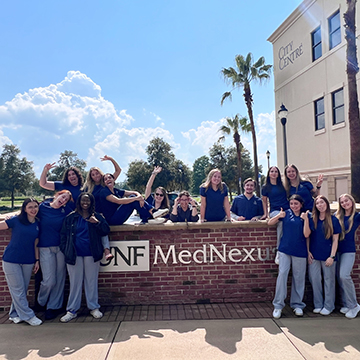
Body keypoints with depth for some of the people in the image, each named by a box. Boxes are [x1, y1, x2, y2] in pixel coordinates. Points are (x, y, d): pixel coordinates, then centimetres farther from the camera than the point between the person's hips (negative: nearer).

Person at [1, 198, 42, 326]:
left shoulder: (38, 224, 6)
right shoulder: (16, 220, -6)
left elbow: (35, 244, 10)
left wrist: (37, 260, 9)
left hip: (28, 261, 4)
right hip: (11, 260, -4)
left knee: (23, 290, 10)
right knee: (18, 290, 0)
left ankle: (14, 314, 26)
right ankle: (28, 315, 9)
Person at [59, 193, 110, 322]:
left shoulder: (97, 216, 5)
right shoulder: (70, 217, 5)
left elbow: (106, 230, -2)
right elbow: (63, 235, 8)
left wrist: (97, 223, -19)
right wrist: (65, 251, -2)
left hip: (91, 255, 0)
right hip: (74, 255, 0)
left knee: (92, 281, 8)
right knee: (75, 282, 7)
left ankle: (94, 308, 20)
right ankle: (71, 310, 16)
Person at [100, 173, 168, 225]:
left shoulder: (116, 191, 13)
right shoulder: (104, 191, -10)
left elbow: (134, 192, 5)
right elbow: (118, 201, -26)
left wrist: (140, 197, -18)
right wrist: (136, 198, -26)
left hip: (118, 218, 8)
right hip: (112, 220, -8)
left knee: (133, 198, -4)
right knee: (132, 198, -18)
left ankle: (145, 219, -15)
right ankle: (152, 213, -18)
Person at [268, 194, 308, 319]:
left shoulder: (305, 216, 4)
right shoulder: (286, 214, 4)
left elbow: (306, 235, -5)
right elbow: (270, 223, 2)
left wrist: (305, 220, -15)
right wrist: (278, 216, -15)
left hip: (300, 252, 1)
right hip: (285, 249, -1)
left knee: (298, 277, 8)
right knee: (282, 274, -8)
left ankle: (297, 304, 24)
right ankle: (278, 305, -1)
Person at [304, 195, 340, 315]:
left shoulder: (333, 220, -4)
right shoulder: (311, 219, 3)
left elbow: (335, 240, -4)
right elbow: (307, 236, 8)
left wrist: (332, 256, -9)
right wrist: (308, 252, 1)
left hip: (327, 256, -2)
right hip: (314, 256, 2)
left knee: (329, 280, 8)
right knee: (315, 279, 7)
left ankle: (328, 306, 21)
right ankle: (318, 305, 21)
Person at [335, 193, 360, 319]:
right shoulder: (337, 215, 6)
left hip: (349, 250, -4)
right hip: (337, 249, 4)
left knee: (344, 276, -17)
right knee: (339, 277, 6)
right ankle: (346, 304, 20)